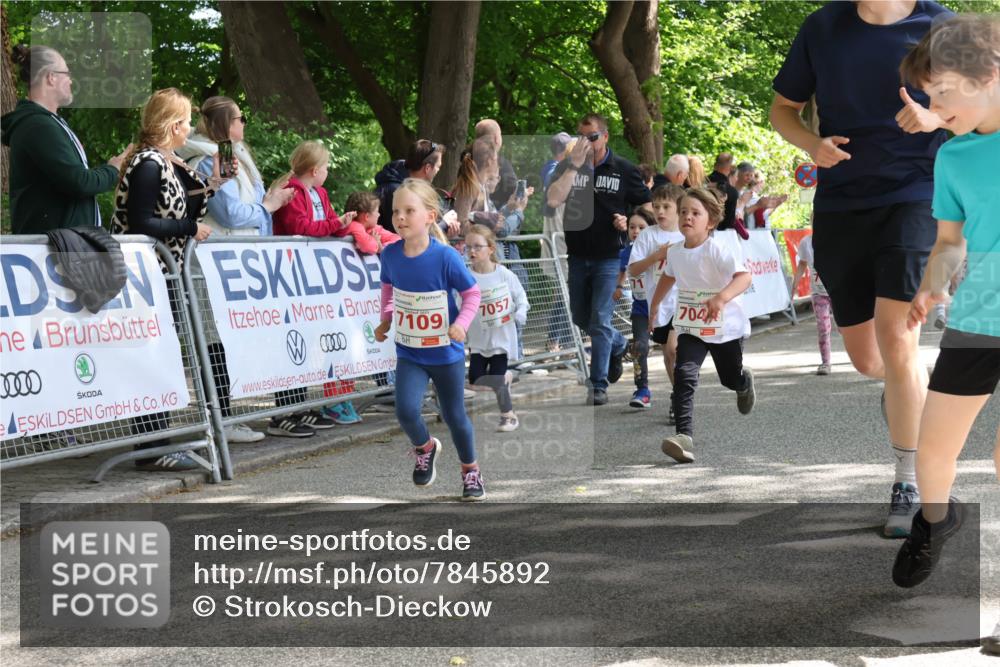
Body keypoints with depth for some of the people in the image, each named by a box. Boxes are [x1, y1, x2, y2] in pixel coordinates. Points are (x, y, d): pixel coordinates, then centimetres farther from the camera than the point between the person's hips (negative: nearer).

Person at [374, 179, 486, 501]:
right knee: (406, 410, -17)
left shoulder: (446, 257, -20)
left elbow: (472, 293, -10)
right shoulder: (390, 255, -9)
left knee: (454, 416, 11)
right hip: (409, 353, 2)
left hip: (446, 353, -2)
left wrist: (461, 323, -24)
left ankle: (471, 471, 36)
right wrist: (386, 319, 5)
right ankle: (425, 448, 17)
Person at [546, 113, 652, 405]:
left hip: (609, 257, -3)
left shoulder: (623, 169, -2)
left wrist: (630, 222, -12)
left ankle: (598, 385, 0)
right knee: (580, 319, 16)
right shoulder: (567, 166, 0)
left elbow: (649, 205, 7)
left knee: (600, 321, -7)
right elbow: (554, 199, -18)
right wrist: (575, 164, -20)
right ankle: (618, 344, 43)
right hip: (578, 255, 3)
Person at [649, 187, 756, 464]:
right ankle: (684, 436, -25)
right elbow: (668, 276, 20)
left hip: (726, 327, -3)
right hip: (690, 328, 3)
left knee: (731, 379, 18)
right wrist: (654, 306, 28)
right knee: (683, 376, -19)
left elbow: (743, 276, -36)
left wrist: (721, 298, -53)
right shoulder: (675, 252, -3)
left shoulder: (719, 251, -22)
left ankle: (745, 381, 58)